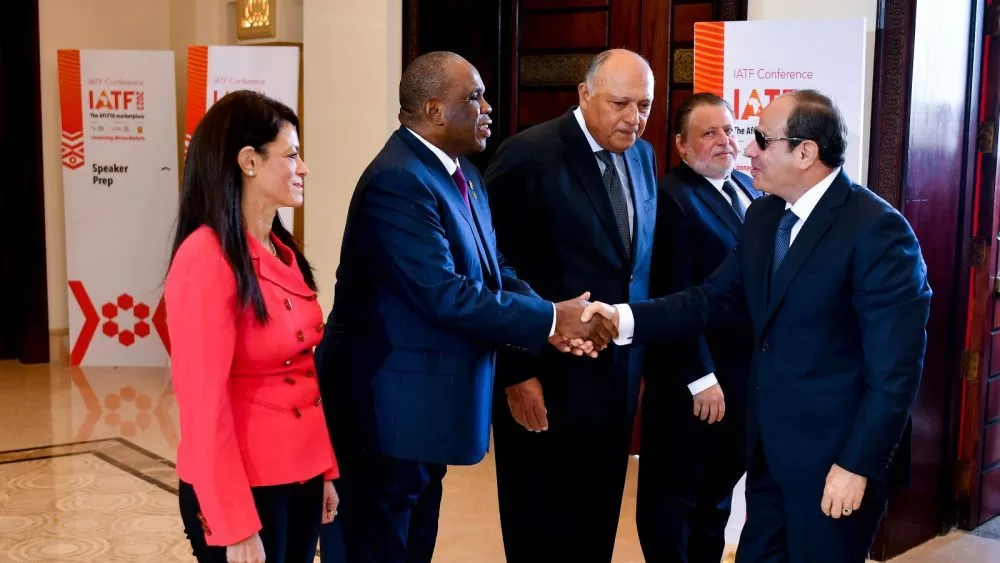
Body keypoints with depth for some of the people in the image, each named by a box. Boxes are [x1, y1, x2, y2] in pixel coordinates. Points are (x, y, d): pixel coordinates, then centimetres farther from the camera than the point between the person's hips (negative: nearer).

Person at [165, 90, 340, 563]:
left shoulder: (284, 252, 9)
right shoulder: (206, 257, -17)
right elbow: (204, 401, -18)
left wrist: (326, 470, 10)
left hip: (301, 475, 8)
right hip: (246, 486, -8)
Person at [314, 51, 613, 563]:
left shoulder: (461, 173, 9)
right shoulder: (397, 181, -23)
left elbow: (490, 269, 8)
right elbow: (445, 294, -29)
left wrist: (552, 320, -10)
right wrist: (550, 319, -21)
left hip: (431, 397, 10)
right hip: (390, 404, -10)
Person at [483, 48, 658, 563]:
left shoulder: (641, 155, 8)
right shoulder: (528, 155, -13)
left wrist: (643, 347, 9)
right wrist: (517, 373, -16)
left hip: (617, 373, 6)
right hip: (548, 375, -6)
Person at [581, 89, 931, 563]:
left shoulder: (877, 230, -19)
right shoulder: (763, 214, 6)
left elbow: (896, 366, -19)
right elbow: (715, 298, 5)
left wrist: (858, 466, -19)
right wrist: (625, 318, -8)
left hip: (834, 454, -7)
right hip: (769, 447, 7)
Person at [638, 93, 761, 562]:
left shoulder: (749, 188, 10)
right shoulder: (672, 198, -16)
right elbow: (674, 300, -20)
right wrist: (700, 378, -20)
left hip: (747, 372, 8)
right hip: (693, 379, -8)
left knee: (720, 485, 21)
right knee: (673, 492, 8)